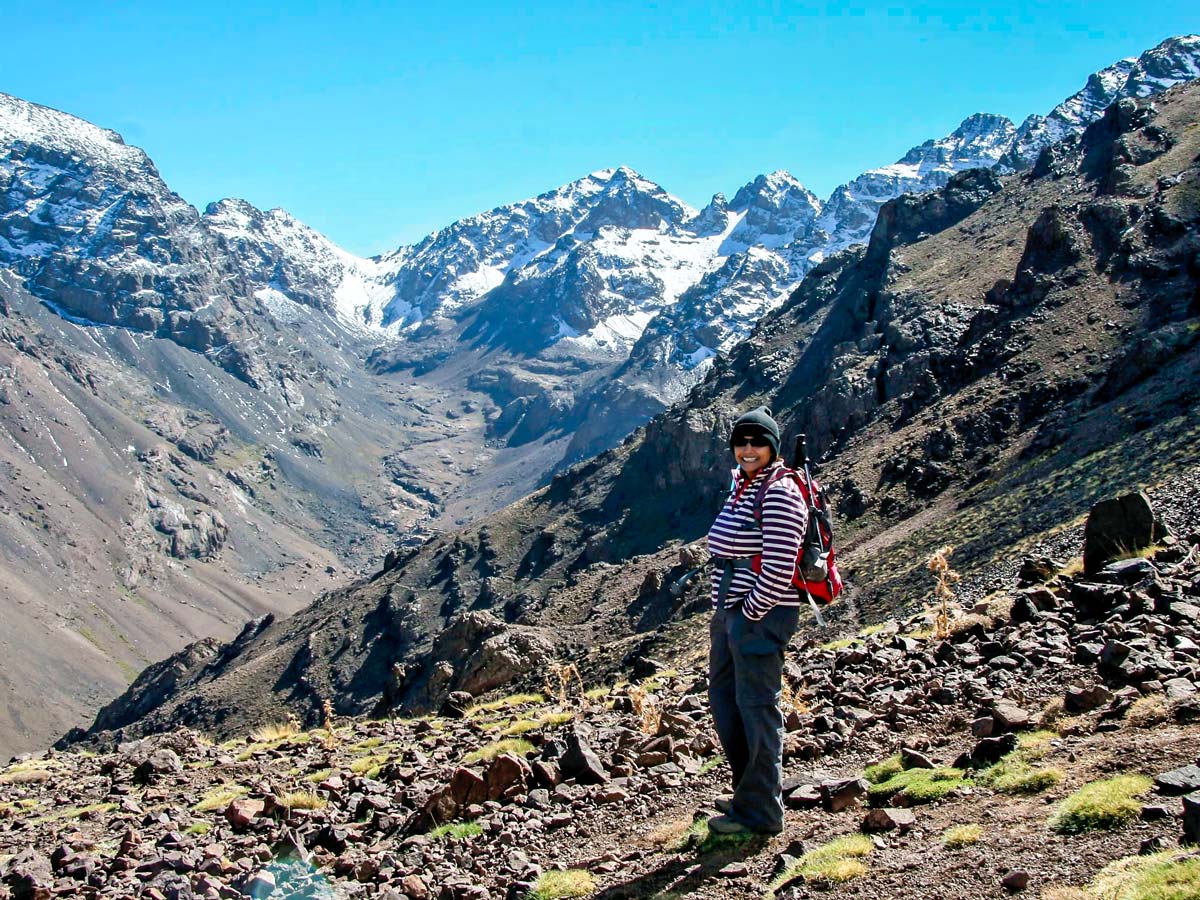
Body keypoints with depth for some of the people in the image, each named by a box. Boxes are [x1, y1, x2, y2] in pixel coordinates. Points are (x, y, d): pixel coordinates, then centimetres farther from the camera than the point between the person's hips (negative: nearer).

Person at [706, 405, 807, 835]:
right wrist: (724, 610, 15)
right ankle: (748, 791, 33)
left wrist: (750, 613, -15)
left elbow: (778, 568, -21)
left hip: (760, 615, -10)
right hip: (730, 610, 10)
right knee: (723, 698, 19)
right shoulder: (740, 485, 13)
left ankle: (760, 812, 10)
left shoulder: (779, 493, -15)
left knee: (757, 708, -1)